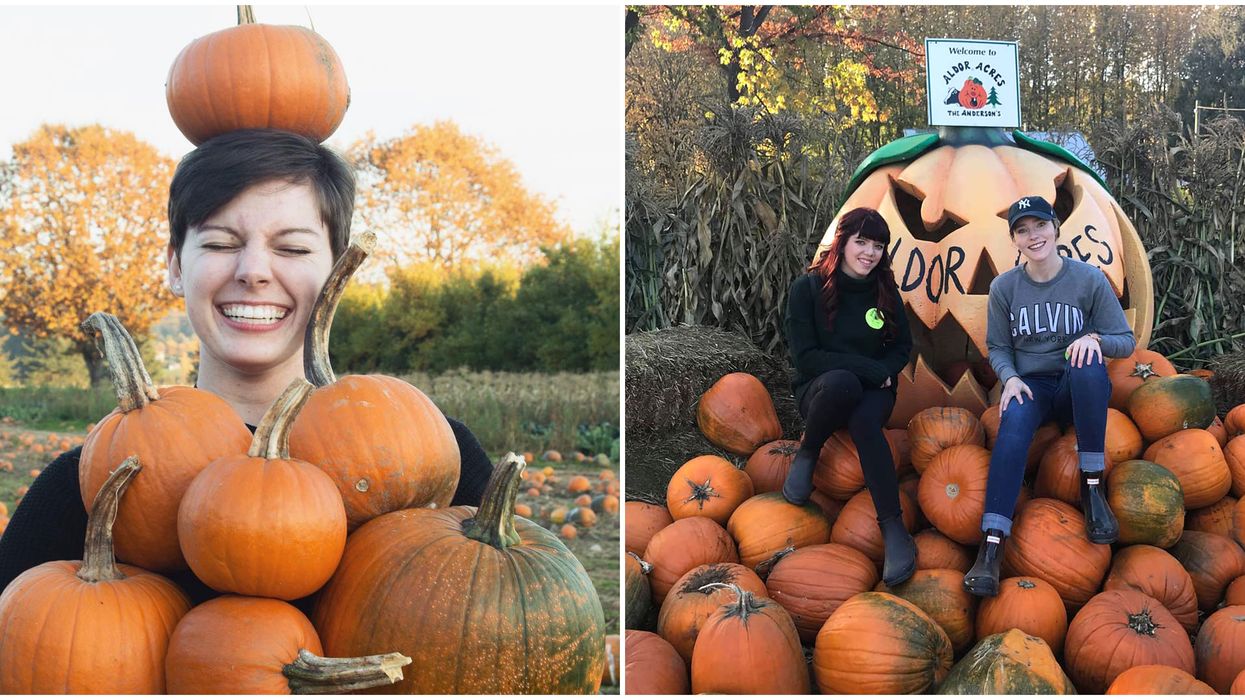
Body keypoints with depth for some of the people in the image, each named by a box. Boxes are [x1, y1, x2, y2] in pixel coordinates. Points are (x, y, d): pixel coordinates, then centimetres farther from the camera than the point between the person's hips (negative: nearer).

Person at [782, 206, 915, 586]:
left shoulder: (885, 291, 3)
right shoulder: (808, 288, -7)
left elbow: (902, 347, 12)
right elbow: (805, 357, -12)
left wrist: (884, 373, -11)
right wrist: (868, 368, -16)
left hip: (872, 391, 2)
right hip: (818, 389, -2)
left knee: (864, 420, -36)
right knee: (842, 381, -40)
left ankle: (893, 526, -40)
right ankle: (807, 453, -14)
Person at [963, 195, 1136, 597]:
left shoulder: (1089, 279, -4)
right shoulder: (1004, 287, 1)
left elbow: (1126, 342, -2)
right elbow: (997, 348, 8)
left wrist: (1095, 338, -24)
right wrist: (1010, 378, -13)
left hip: (1080, 391, 0)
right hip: (1030, 386, 1)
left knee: (1087, 363, -36)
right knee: (1014, 421, -35)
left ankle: (1092, 488, -28)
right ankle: (991, 544, -48)